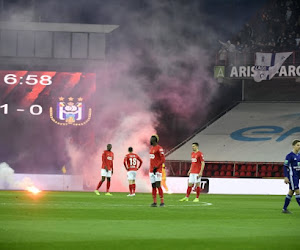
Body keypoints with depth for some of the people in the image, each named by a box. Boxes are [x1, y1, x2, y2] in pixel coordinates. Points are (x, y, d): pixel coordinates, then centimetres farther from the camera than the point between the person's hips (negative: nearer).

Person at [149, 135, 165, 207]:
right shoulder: (151, 148, 16)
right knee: (153, 186, 7)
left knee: (158, 186, -12)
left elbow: (163, 159, -15)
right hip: (151, 170, 9)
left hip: (157, 170, -9)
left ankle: (162, 202, -8)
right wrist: (151, 168, 18)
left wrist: (156, 167, -18)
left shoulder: (159, 148, -11)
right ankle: (154, 202, 10)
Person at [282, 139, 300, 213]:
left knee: (291, 192, 10)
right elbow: (285, 166, -13)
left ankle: (284, 209, 16)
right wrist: (286, 177, -18)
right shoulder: (289, 156, -11)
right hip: (292, 176, -8)